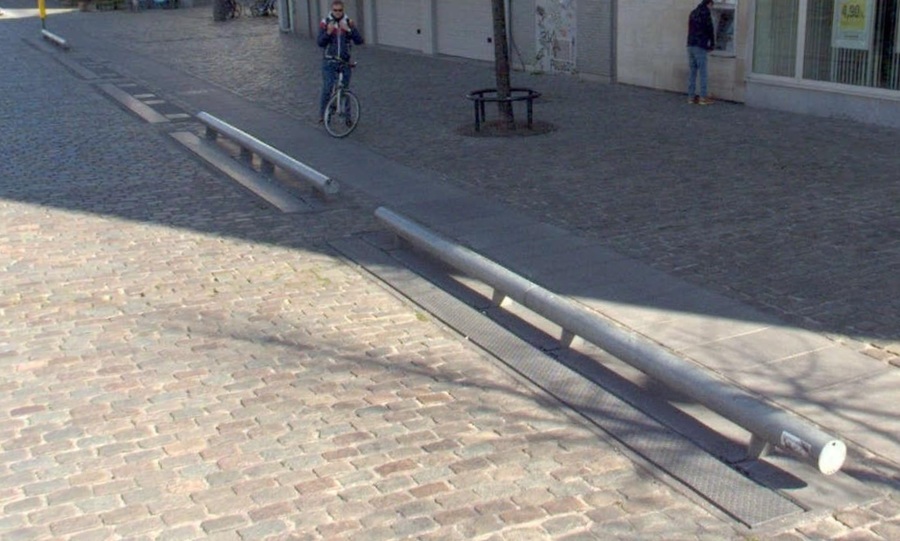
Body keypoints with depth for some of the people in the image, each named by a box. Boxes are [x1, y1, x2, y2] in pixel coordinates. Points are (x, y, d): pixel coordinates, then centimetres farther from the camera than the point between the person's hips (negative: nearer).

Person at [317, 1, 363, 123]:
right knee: (327, 89, -11)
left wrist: (348, 30, -23)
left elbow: (359, 40, -8)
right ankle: (322, 114, 2)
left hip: (345, 62, 2)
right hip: (329, 62, -2)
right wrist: (328, 32, -26)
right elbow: (320, 42, -9)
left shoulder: (349, 23, 0)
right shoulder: (325, 23, -3)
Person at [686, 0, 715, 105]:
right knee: (702, 72, -4)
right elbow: (710, 29, -5)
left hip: (690, 45, 7)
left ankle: (691, 96, 7)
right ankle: (703, 98, -4)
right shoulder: (706, 12, -6)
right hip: (700, 46, -7)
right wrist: (712, 44, 6)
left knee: (692, 72, 8)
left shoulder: (693, 12, 16)